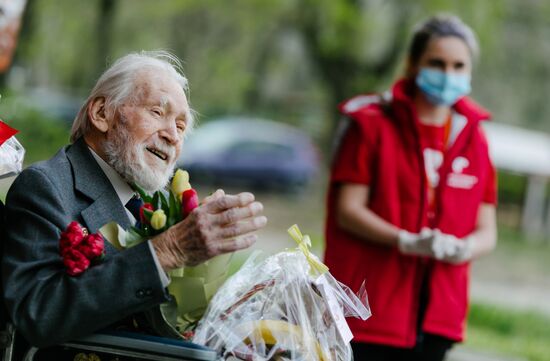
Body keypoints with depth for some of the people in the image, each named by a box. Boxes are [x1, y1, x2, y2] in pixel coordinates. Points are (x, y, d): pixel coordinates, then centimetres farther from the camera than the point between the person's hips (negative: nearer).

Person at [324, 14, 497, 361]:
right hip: (369, 306, -4)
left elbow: (486, 232, 12)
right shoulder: (373, 124, 1)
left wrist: (463, 248, -12)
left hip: (436, 316, 4)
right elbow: (348, 210, -6)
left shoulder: (473, 139, 12)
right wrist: (407, 241, -20)